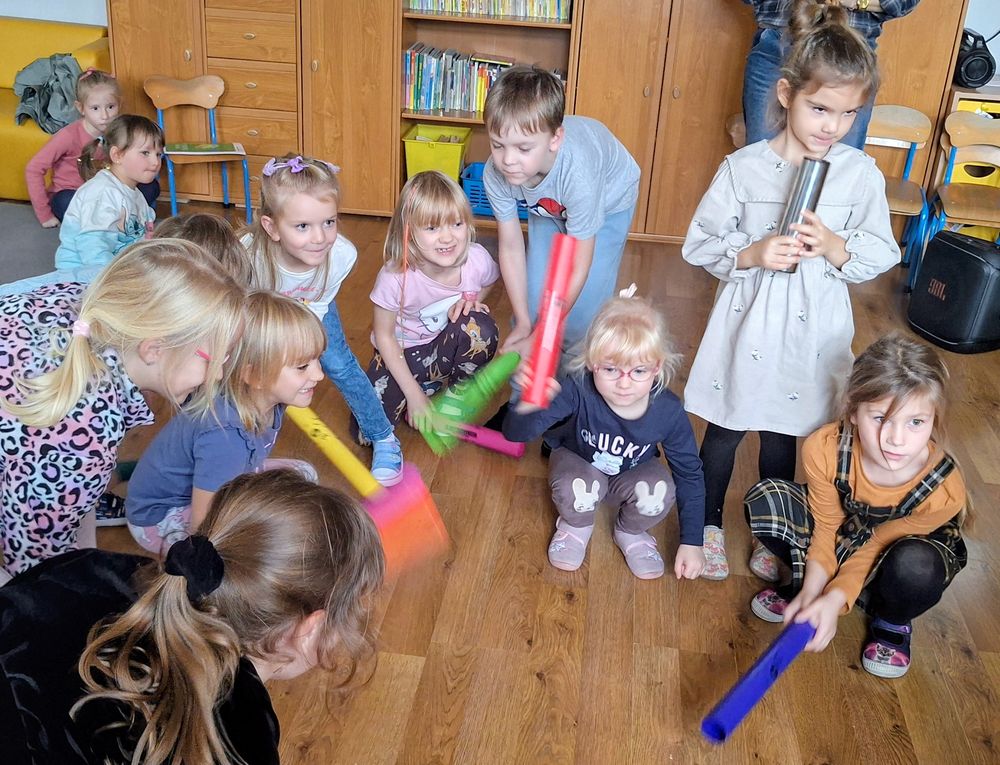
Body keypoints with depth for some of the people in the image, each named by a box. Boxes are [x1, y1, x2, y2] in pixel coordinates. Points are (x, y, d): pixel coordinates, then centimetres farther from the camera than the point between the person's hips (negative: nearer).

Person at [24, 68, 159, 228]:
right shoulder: (70, 135, -21)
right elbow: (33, 170, -18)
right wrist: (44, 214, -16)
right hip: (70, 195, -4)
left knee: (151, 186, -15)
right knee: (65, 202, -39)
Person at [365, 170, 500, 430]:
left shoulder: (477, 260, -21)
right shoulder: (395, 277, -28)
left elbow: (487, 282, 6)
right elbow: (384, 336, -15)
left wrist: (472, 300, -16)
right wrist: (413, 393, -17)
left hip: (449, 345, 2)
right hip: (402, 353, -2)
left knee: (481, 326, -30)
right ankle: (427, 386, 11)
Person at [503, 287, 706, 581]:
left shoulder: (668, 411, -28)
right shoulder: (579, 391, -35)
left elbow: (689, 473, -13)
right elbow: (516, 433, -41)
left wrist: (691, 542, -11)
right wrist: (528, 405, -66)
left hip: (631, 476, 2)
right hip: (579, 465, -1)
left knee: (659, 489, -31)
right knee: (578, 487, -36)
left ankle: (631, 532, 5)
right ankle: (576, 525, 3)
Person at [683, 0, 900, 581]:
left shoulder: (861, 174, -6)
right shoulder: (744, 166, -11)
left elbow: (881, 256, -2)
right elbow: (701, 244, -6)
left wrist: (834, 246, -21)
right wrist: (753, 254, -23)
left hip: (813, 331, 1)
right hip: (748, 321, -1)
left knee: (784, 436, 17)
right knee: (726, 428, 13)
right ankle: (710, 527, 37)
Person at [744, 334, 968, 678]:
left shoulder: (944, 491, -35)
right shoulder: (824, 448, -31)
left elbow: (877, 544, -23)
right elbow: (827, 525, -17)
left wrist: (836, 599, -33)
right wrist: (812, 589, -28)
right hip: (845, 529, 2)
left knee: (915, 565, -40)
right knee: (763, 501, -24)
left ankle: (893, 622, -3)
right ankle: (802, 586, 3)